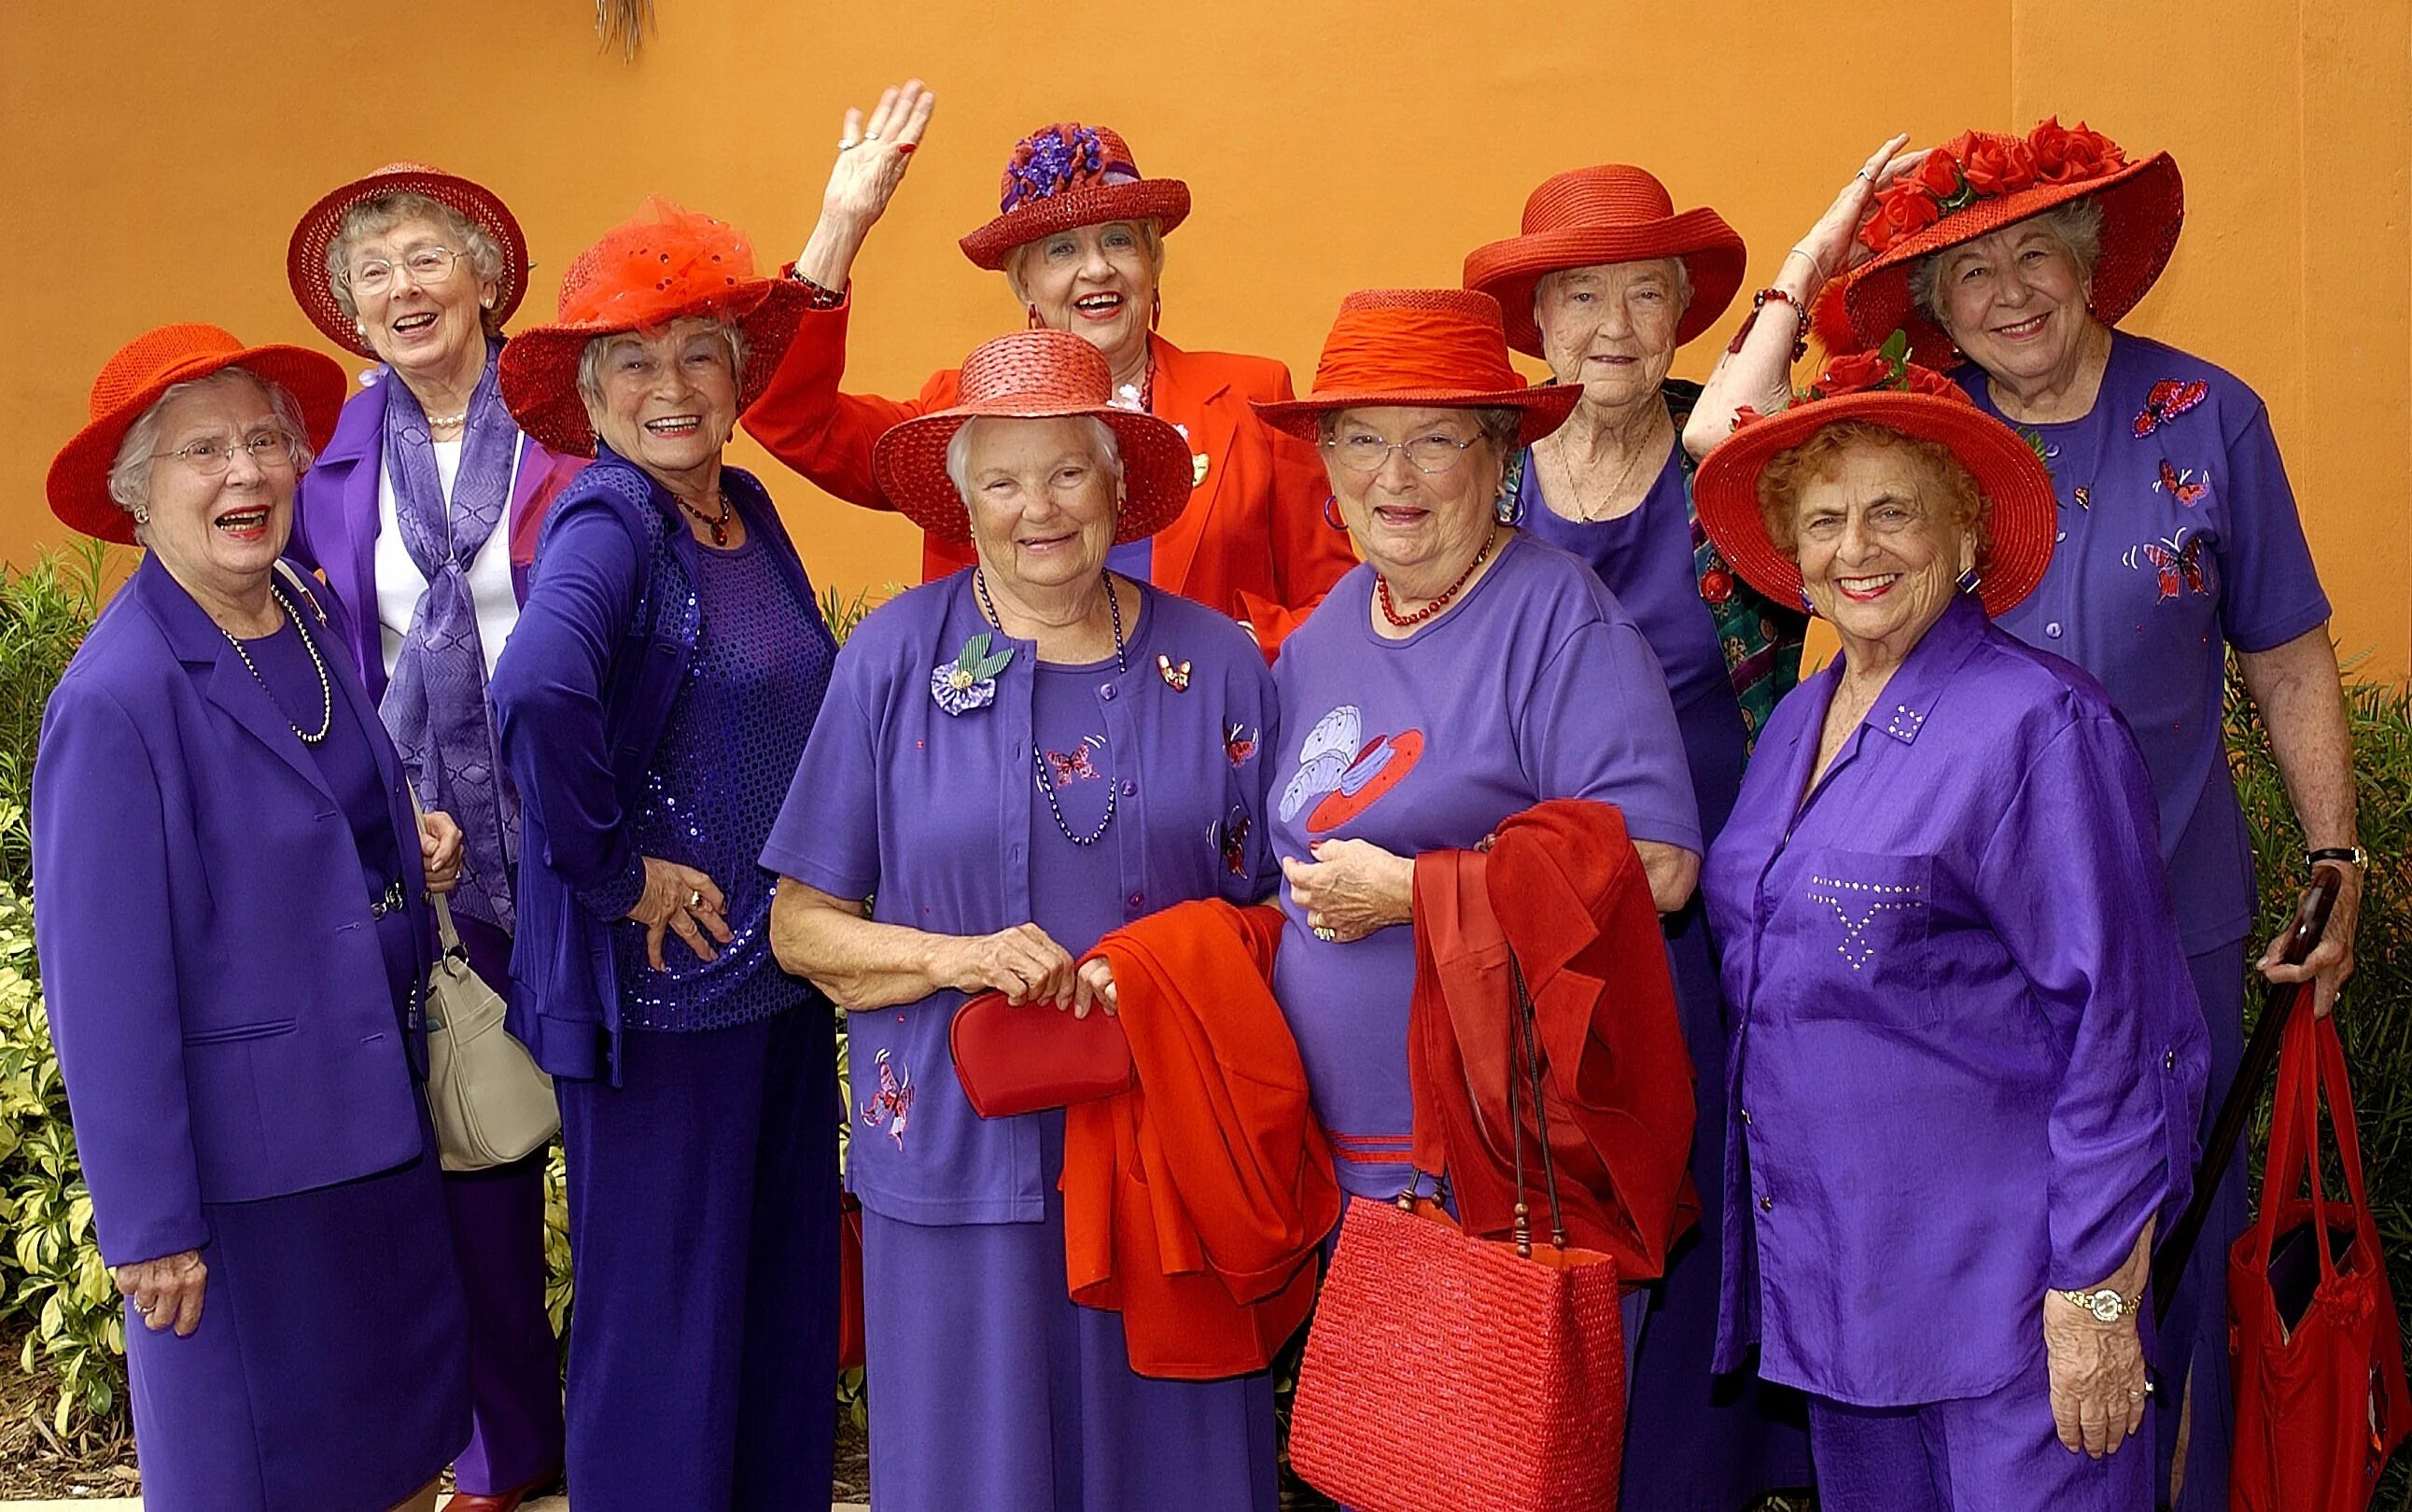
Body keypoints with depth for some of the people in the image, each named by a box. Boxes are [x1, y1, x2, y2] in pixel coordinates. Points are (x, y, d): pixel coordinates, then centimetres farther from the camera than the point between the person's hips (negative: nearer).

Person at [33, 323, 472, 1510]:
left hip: (380, 1115, 7)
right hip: (242, 1157, -7)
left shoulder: (319, 624, 3)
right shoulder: (116, 698, -20)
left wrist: (412, 843, -1)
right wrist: (148, 1224, -15)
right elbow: (102, 985, -18)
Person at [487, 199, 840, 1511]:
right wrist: (609, 871, -22)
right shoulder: (607, 522, -15)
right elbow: (536, 693, -34)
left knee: (784, 1293, 17)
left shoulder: (746, 512, 8)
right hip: (658, 985, -7)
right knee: (661, 1314, 4)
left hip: (779, 973, 8)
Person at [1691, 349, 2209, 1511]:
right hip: (1828, 1279, 7)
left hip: (1999, 1284, -7)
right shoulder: (1796, 724, 10)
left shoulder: (2038, 727, -13)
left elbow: (2121, 1032, -15)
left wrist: (2095, 1301, -16)